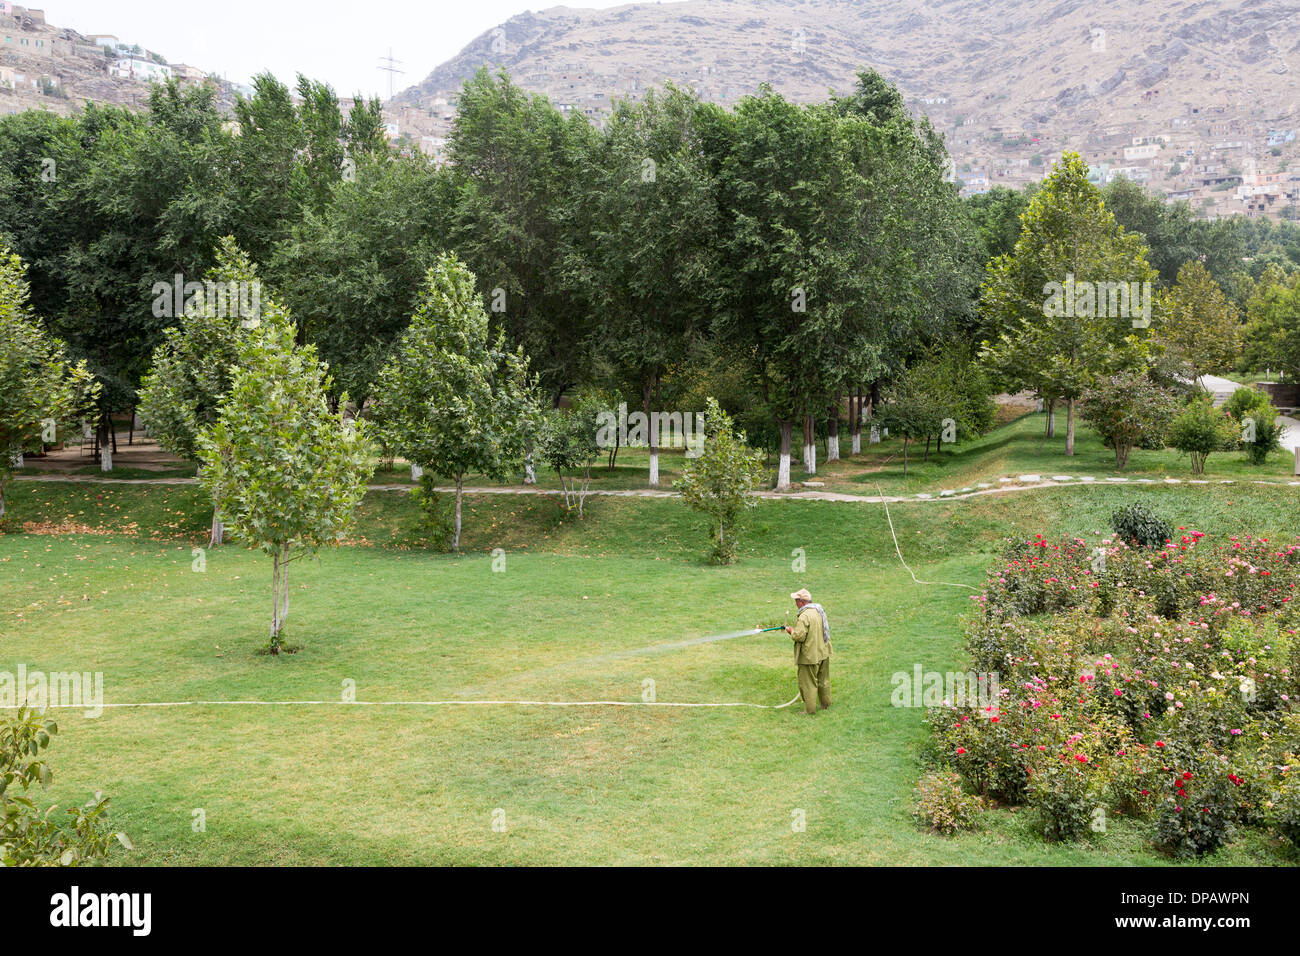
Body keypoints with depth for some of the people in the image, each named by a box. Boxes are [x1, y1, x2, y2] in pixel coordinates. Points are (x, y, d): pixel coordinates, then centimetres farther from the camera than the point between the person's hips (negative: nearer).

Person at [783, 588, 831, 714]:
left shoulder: (804, 616, -23)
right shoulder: (820, 610, 4)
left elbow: (799, 636, -26)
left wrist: (791, 631, -5)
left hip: (810, 656, -8)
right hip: (823, 652, 9)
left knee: (808, 683, 3)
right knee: (823, 680, 21)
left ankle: (809, 709, 8)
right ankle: (825, 704, 33)